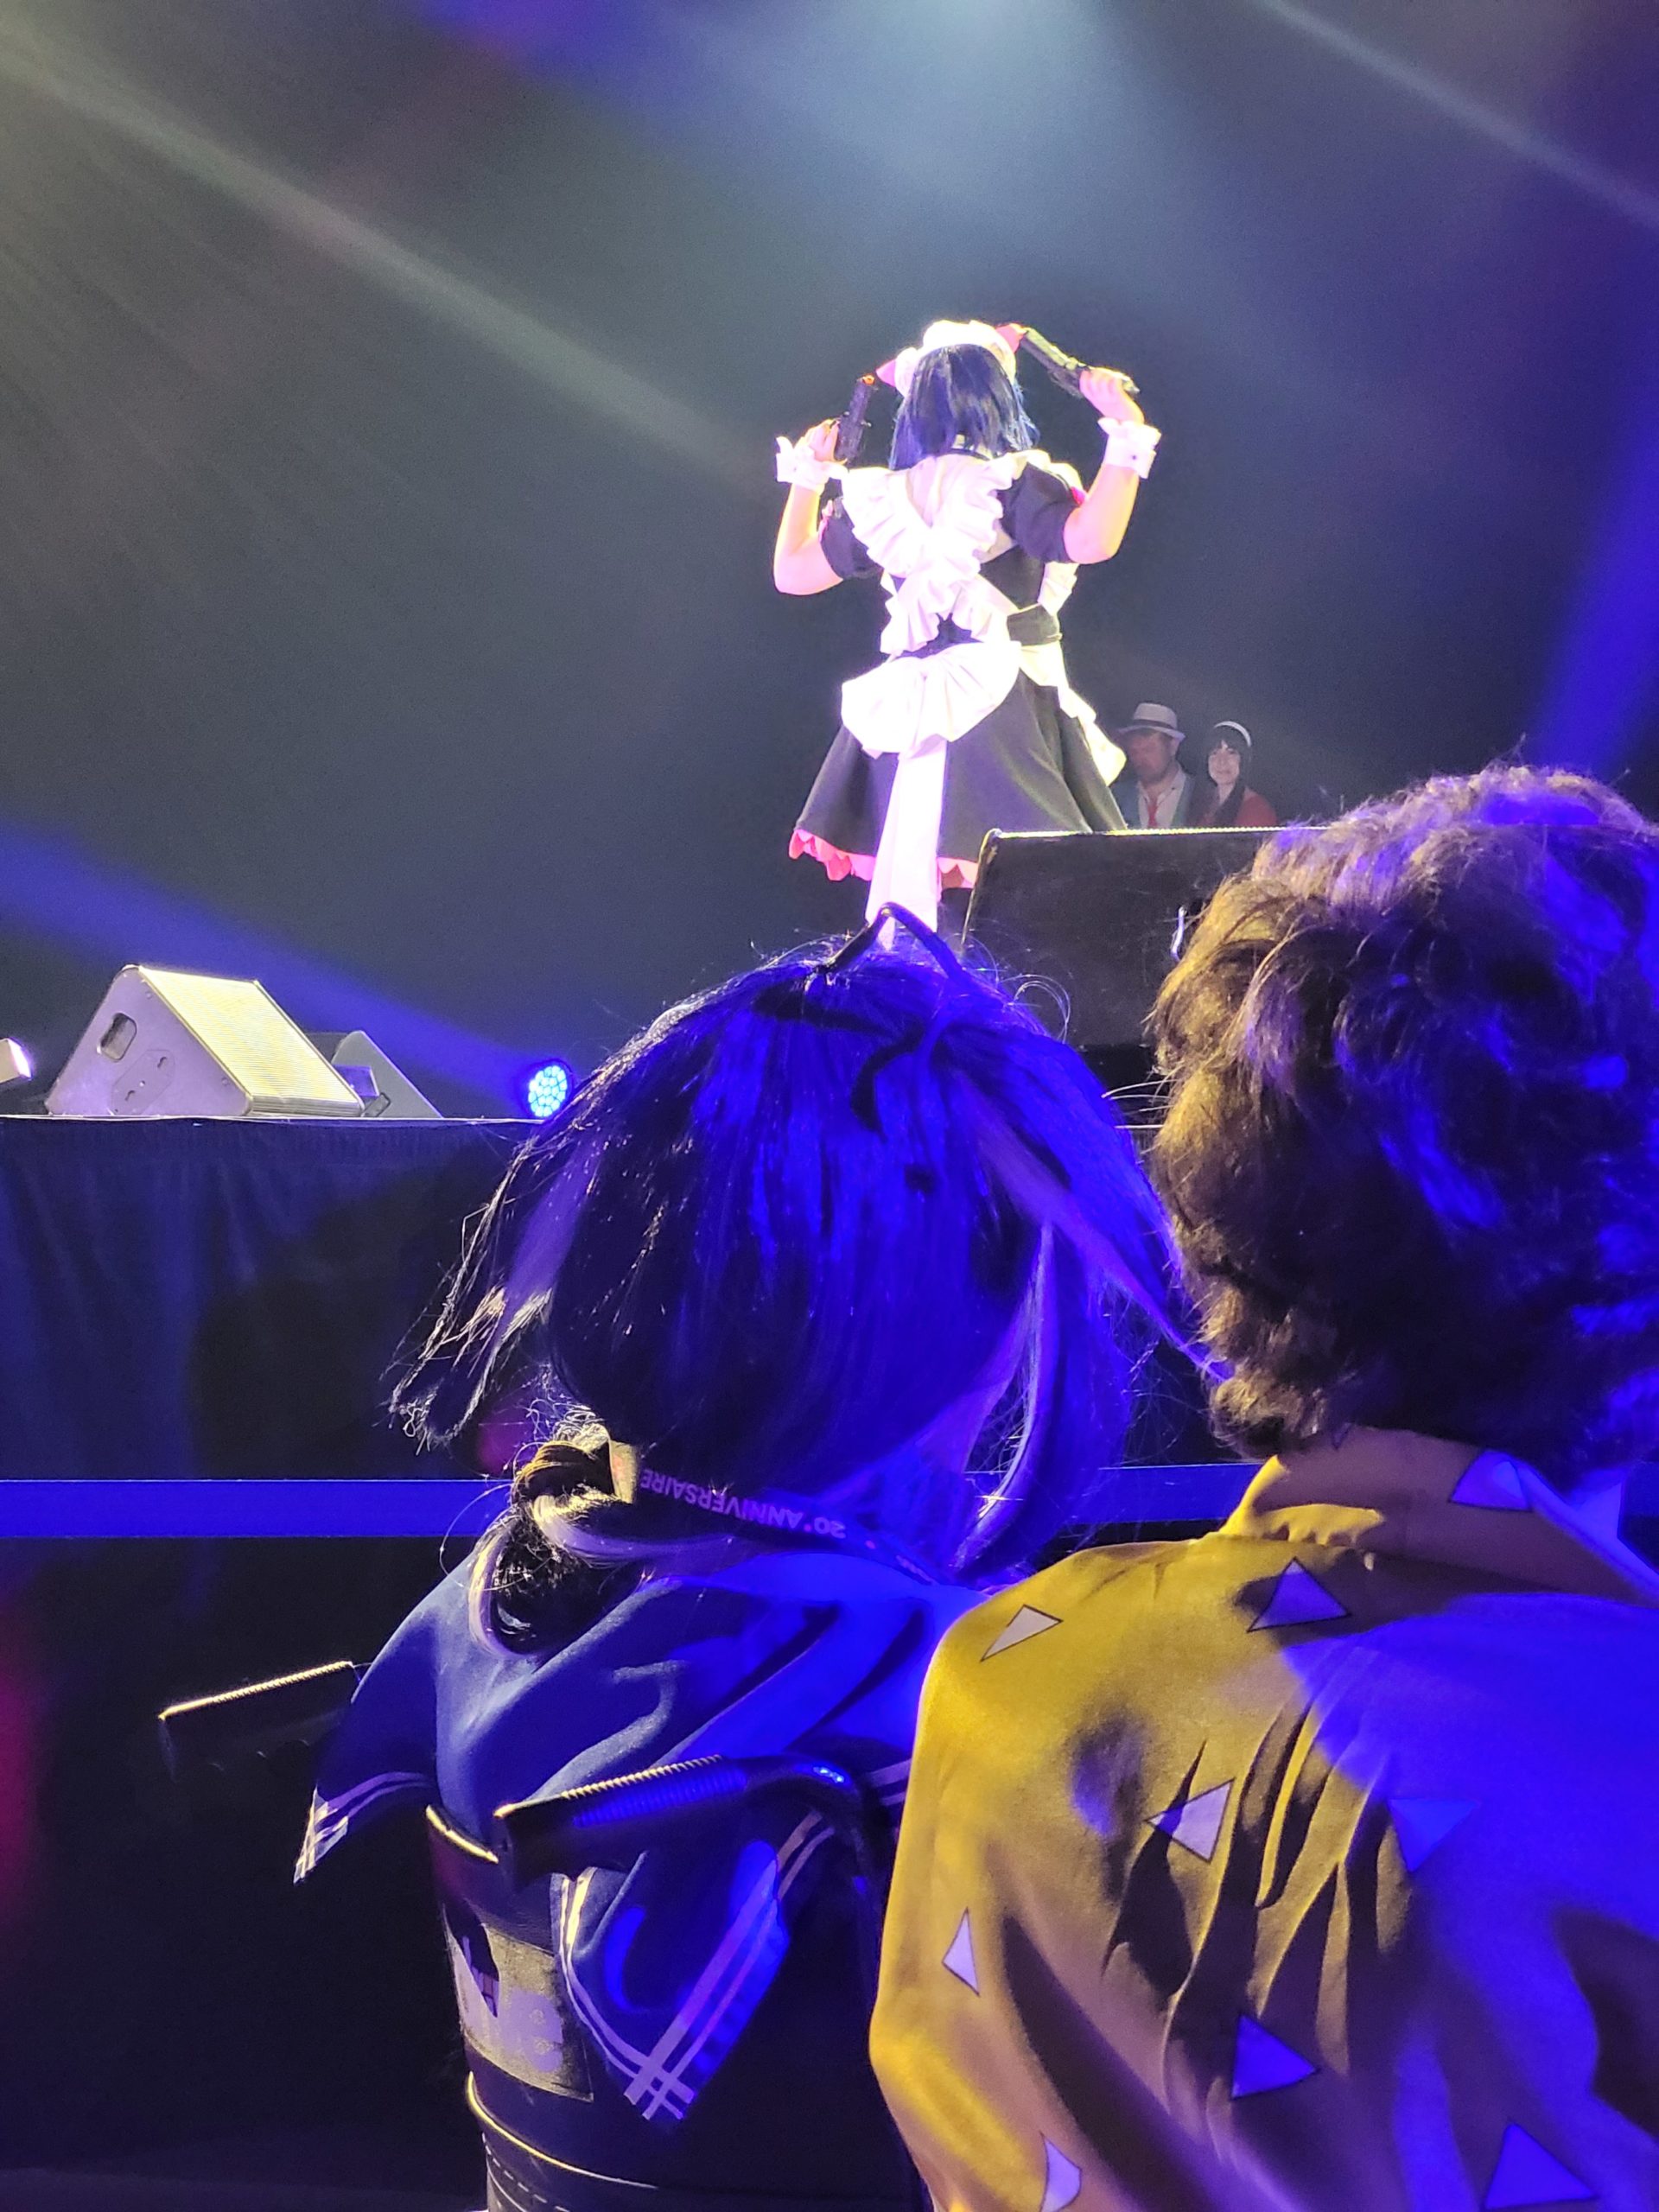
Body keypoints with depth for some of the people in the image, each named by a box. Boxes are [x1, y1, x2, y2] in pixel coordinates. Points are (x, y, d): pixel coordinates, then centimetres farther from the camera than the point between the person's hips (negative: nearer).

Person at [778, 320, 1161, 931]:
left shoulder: (879, 497, 11)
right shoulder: (1013, 484, -5)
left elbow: (792, 572, 21)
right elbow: (1091, 540, -22)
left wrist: (805, 476, 34)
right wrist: (1126, 434, -14)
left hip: (909, 715, 6)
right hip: (1004, 713, -5)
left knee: (907, 896, 7)